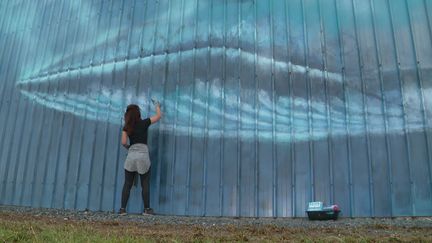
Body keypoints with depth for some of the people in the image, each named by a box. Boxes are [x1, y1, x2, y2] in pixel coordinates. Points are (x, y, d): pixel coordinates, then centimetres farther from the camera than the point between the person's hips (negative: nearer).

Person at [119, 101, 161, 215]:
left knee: (127, 184, 7)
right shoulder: (144, 123, 3)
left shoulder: (126, 127, 6)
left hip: (131, 155, 2)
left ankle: (123, 209, 7)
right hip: (143, 155, -2)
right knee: (145, 185, 5)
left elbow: (124, 142, -2)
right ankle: (147, 209, 9)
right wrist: (157, 106, 32)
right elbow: (159, 116, 14)